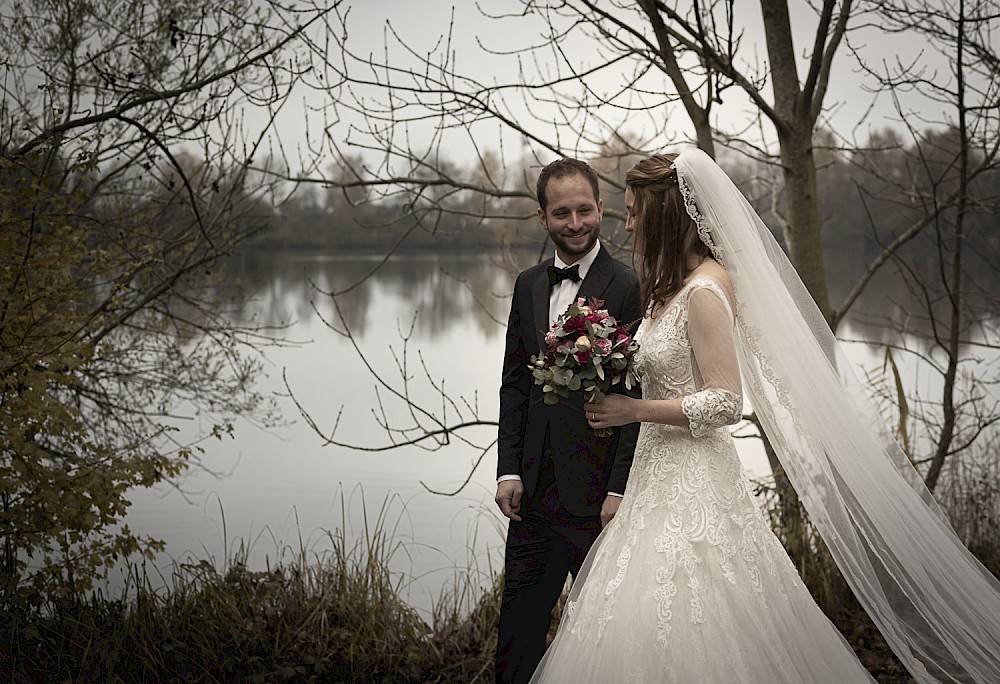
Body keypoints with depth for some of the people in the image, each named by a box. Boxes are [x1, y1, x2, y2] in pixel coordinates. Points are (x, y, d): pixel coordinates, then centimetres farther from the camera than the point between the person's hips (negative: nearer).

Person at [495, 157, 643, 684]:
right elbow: (514, 384, 12)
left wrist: (620, 489, -14)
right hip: (534, 491, 6)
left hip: (597, 494, -5)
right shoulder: (528, 285, 10)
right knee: (518, 625, 11)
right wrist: (509, 471, 4)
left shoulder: (628, 288, -9)